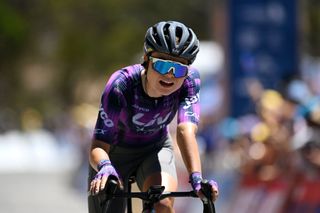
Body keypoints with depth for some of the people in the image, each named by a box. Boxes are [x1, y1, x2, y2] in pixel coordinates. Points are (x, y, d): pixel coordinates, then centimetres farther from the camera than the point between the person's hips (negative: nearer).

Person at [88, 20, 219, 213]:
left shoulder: (189, 80, -26)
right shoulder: (121, 85, -32)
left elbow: (186, 131, -37)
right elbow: (98, 146, -33)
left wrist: (196, 177, -53)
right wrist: (105, 167, -57)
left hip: (155, 151, 1)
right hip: (115, 153, -1)